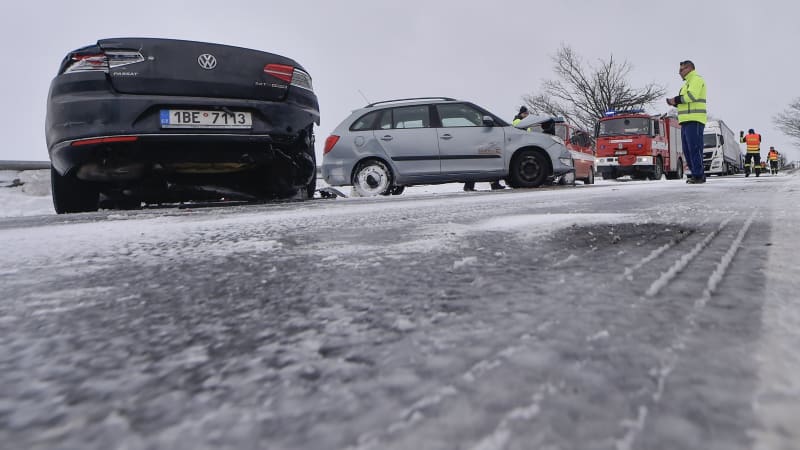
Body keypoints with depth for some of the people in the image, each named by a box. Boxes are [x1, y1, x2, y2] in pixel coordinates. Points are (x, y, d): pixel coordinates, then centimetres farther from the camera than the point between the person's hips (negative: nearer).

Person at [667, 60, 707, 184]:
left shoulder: (696, 79, -2)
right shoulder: (688, 83, 28)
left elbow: (692, 96, -19)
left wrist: (676, 99, -7)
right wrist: (674, 103, 11)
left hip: (694, 121, -10)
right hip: (686, 121, 10)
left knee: (694, 148, -13)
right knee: (687, 150, 7)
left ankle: (698, 175, -13)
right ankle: (698, 175, 10)